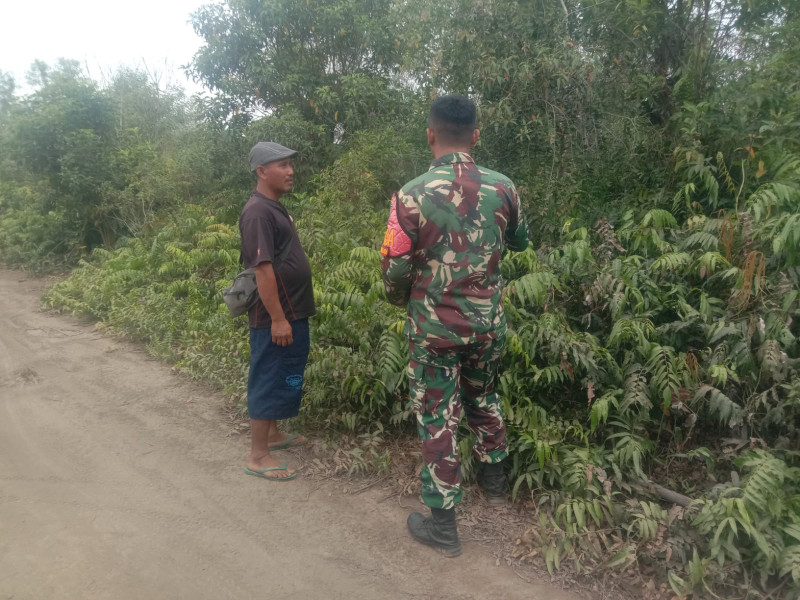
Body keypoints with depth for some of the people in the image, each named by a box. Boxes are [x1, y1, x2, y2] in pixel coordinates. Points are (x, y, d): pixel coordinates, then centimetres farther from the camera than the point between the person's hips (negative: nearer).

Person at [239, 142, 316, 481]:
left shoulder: (274, 208, 13)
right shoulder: (258, 212, -18)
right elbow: (263, 269, -24)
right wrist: (277, 319, -24)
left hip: (290, 314, 10)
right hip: (275, 318, -10)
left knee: (284, 379, 19)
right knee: (268, 381, -2)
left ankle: (272, 435, 35)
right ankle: (258, 456, 9)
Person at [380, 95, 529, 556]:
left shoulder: (412, 195, -15)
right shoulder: (502, 188, -5)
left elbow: (395, 269, -10)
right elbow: (520, 241, 14)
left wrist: (403, 301, 11)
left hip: (435, 327, -4)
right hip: (489, 322, 4)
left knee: (438, 417, 8)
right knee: (483, 396, 27)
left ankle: (443, 523, 19)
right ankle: (495, 476, 46)